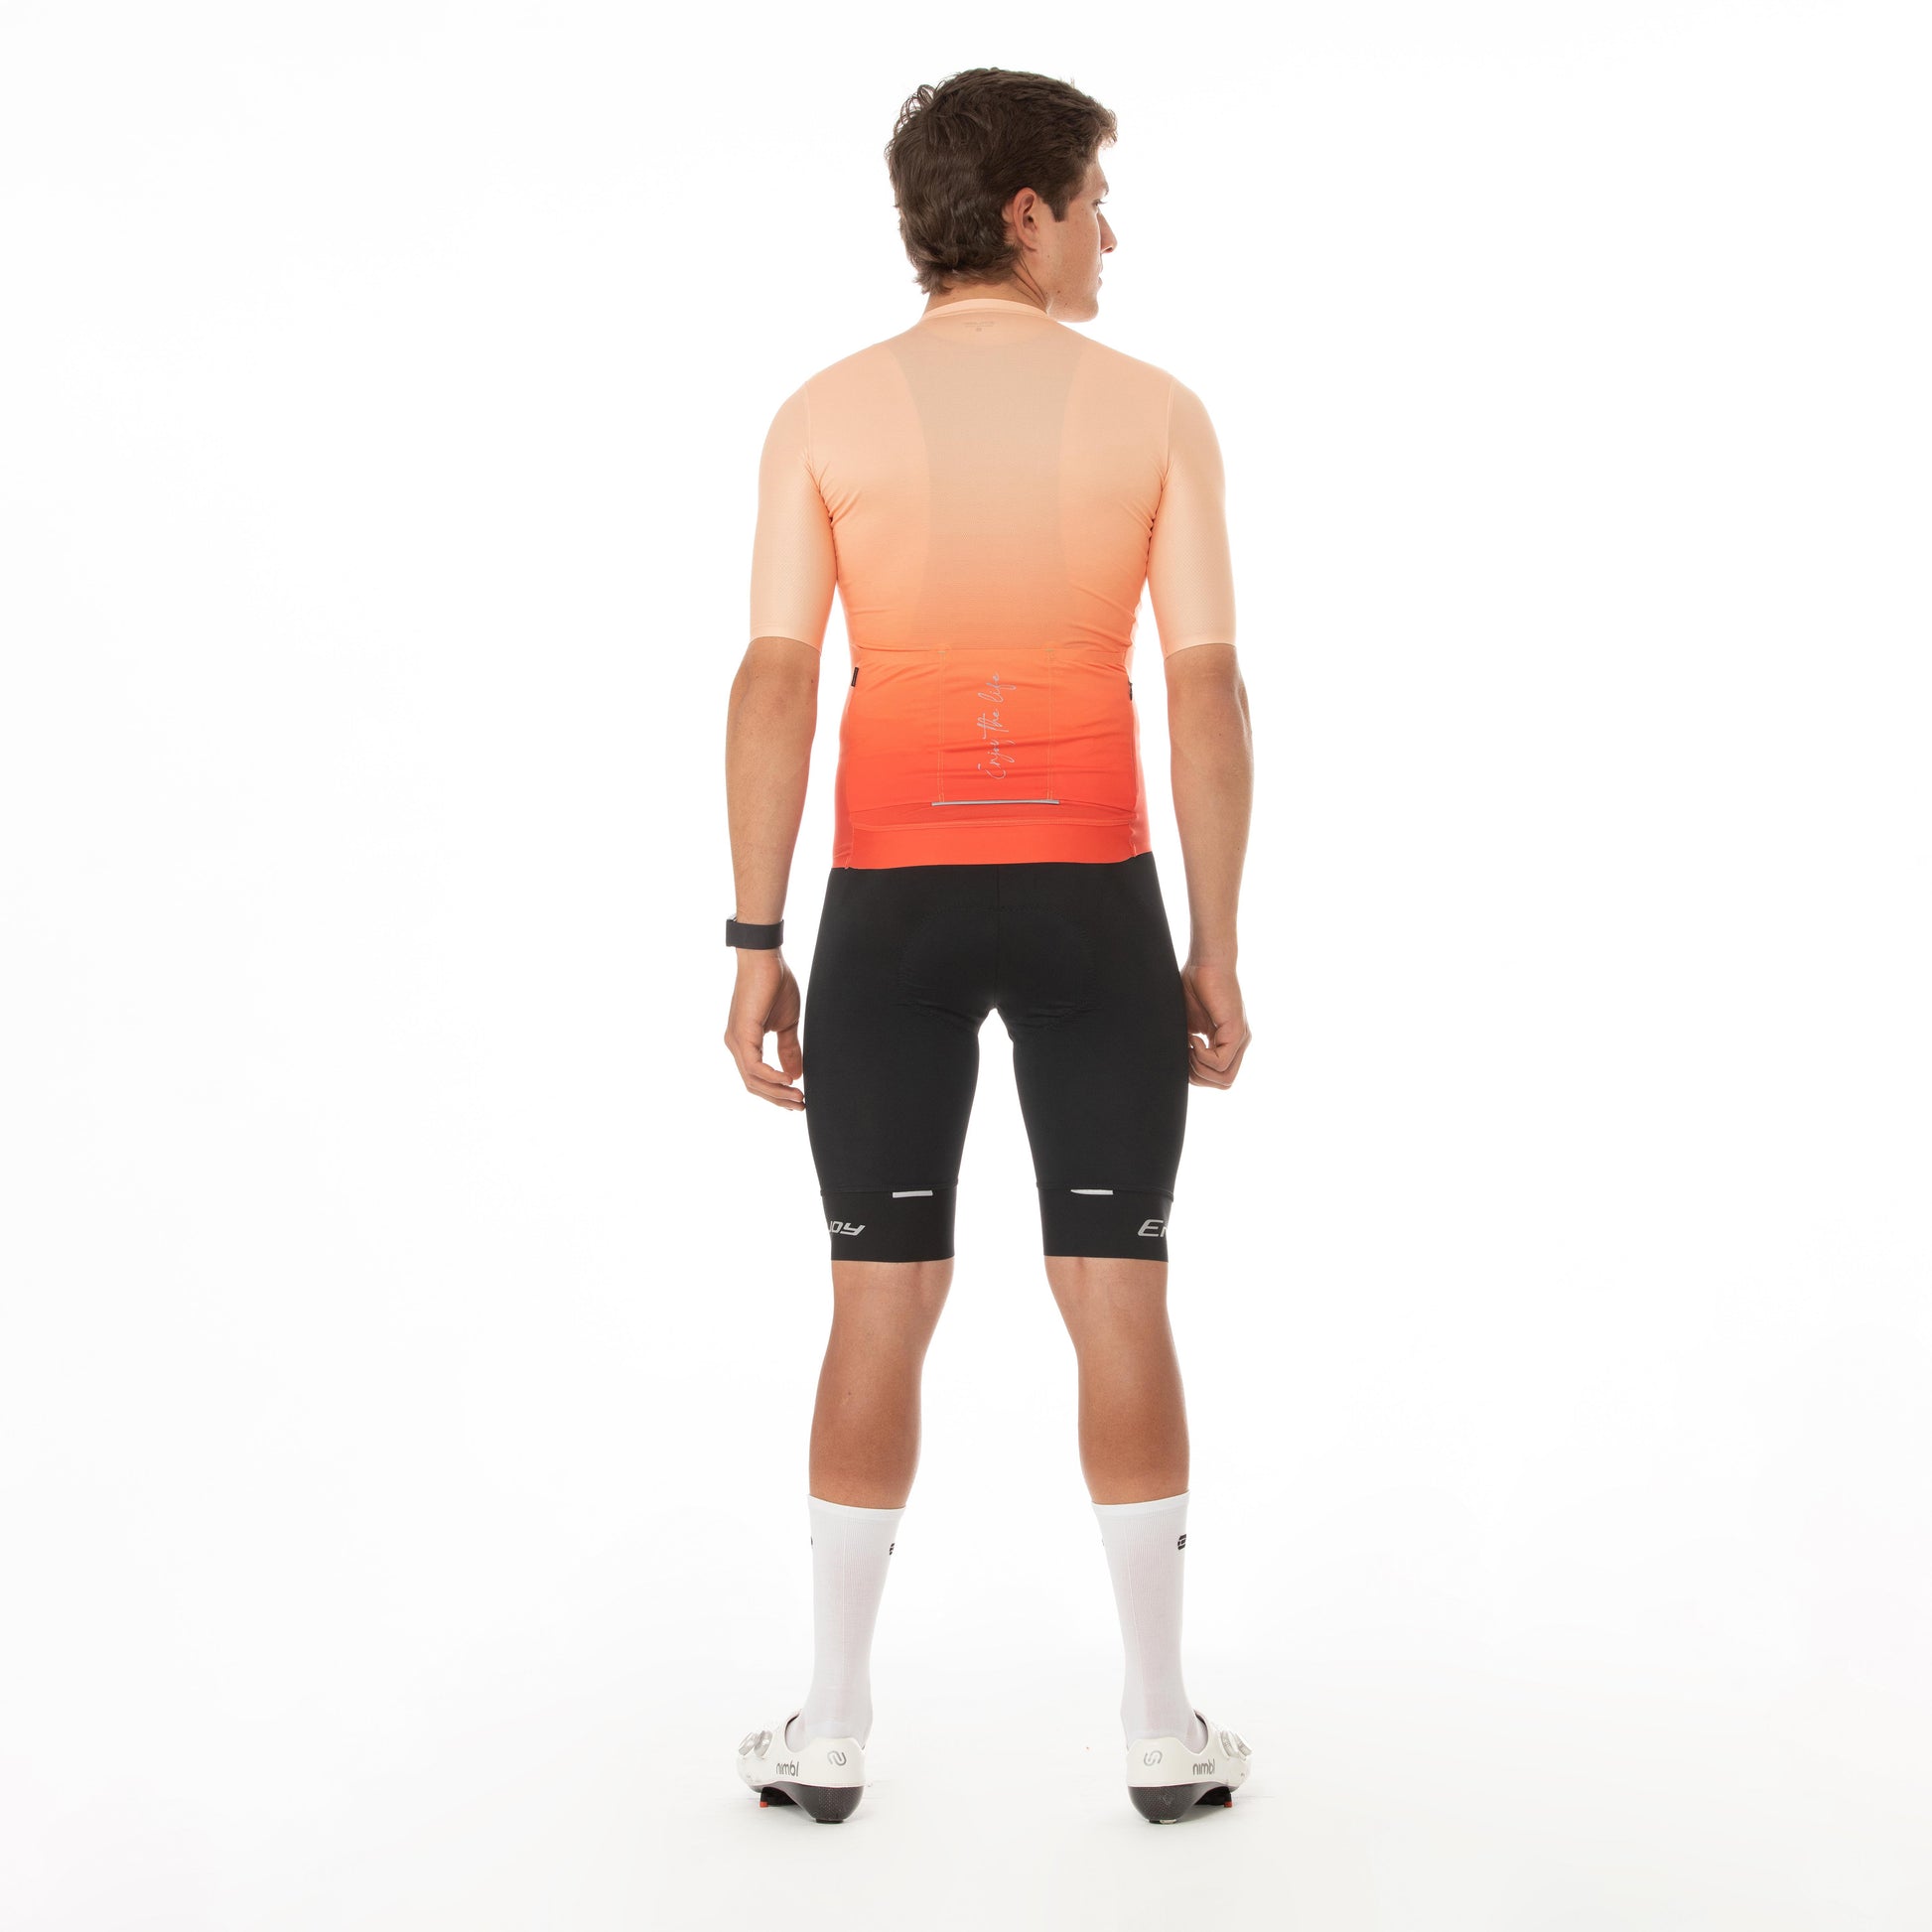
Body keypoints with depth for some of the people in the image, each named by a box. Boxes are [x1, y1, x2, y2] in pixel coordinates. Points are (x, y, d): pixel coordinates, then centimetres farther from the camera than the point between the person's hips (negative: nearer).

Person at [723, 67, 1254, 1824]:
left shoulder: (828, 414, 1)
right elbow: (1209, 695, -4)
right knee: (1121, 1307, 7)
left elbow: (775, 685, -7)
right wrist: (1214, 949, 2)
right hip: (1090, 907, 0)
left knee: (881, 1312, 8)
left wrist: (756, 944, -3)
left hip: (890, 908, 1)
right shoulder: (1156, 411, 0)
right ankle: (1162, 1725, 13)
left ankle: (834, 1728, 14)